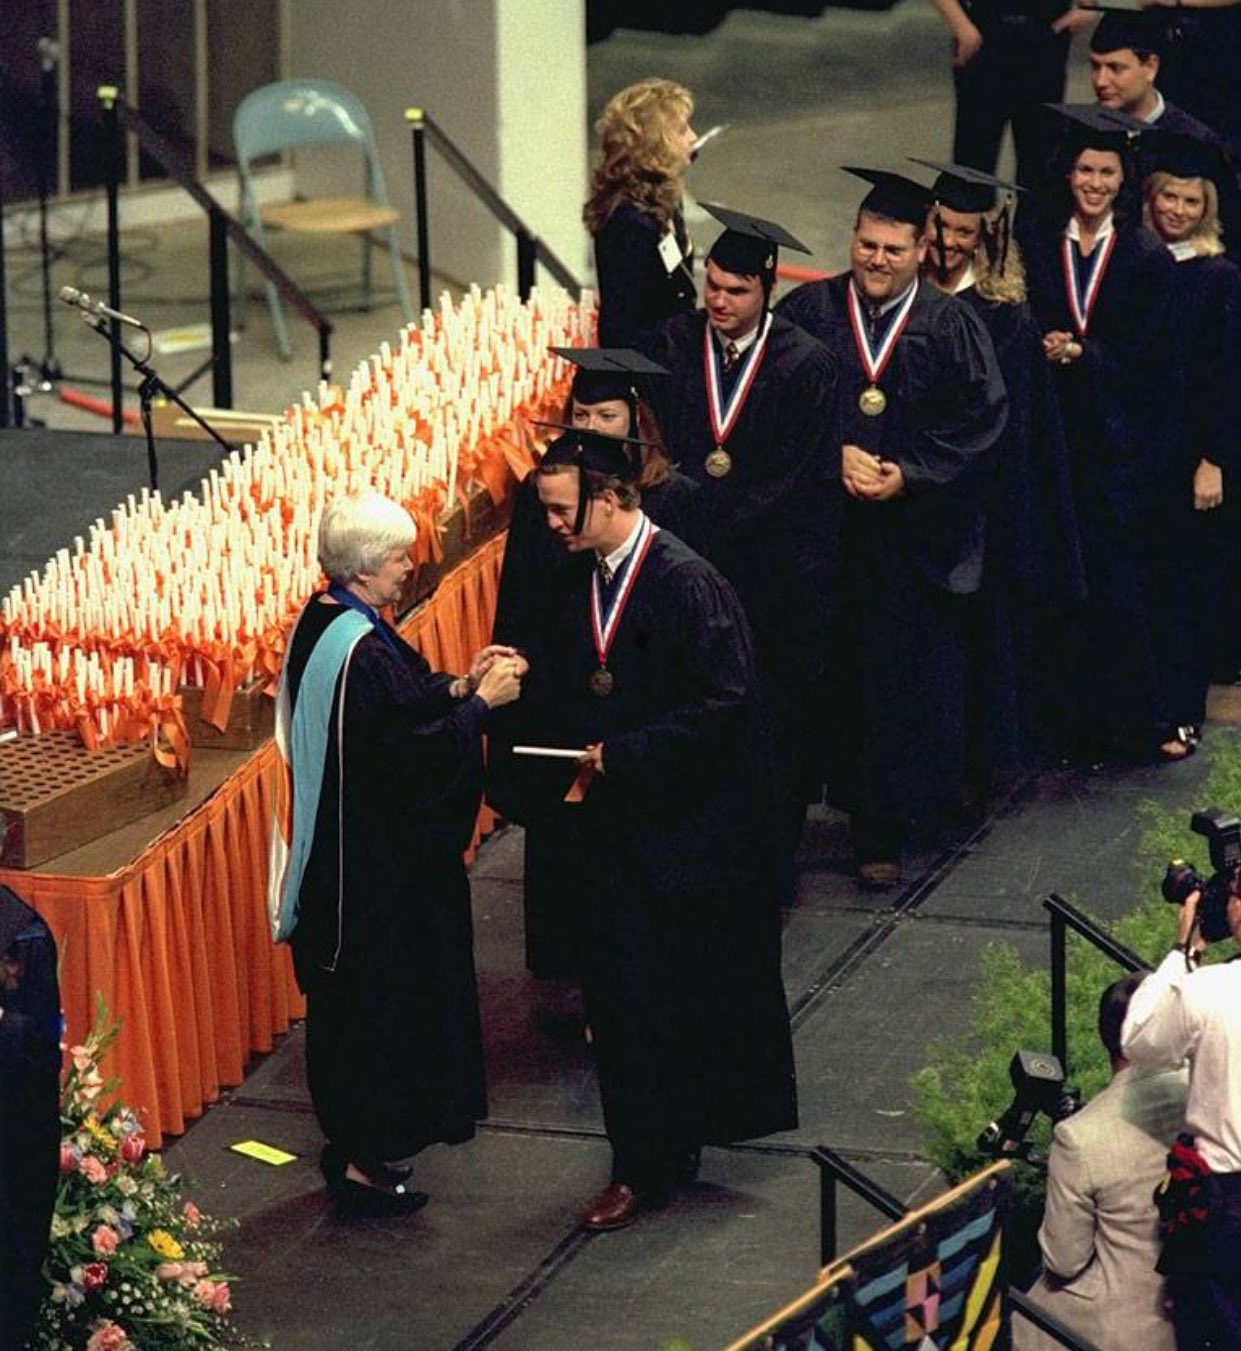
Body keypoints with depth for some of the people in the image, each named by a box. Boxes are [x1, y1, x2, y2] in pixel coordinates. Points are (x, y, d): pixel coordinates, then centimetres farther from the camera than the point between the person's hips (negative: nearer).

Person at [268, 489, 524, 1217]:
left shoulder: (323, 625, 4)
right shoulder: (363, 651, -26)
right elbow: (414, 750, -24)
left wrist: (460, 685, 4)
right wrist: (480, 702, -13)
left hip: (341, 849, 10)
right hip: (379, 859, -10)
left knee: (359, 998, 19)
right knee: (386, 994, 1)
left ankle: (358, 1137, 30)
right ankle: (367, 1160, 9)